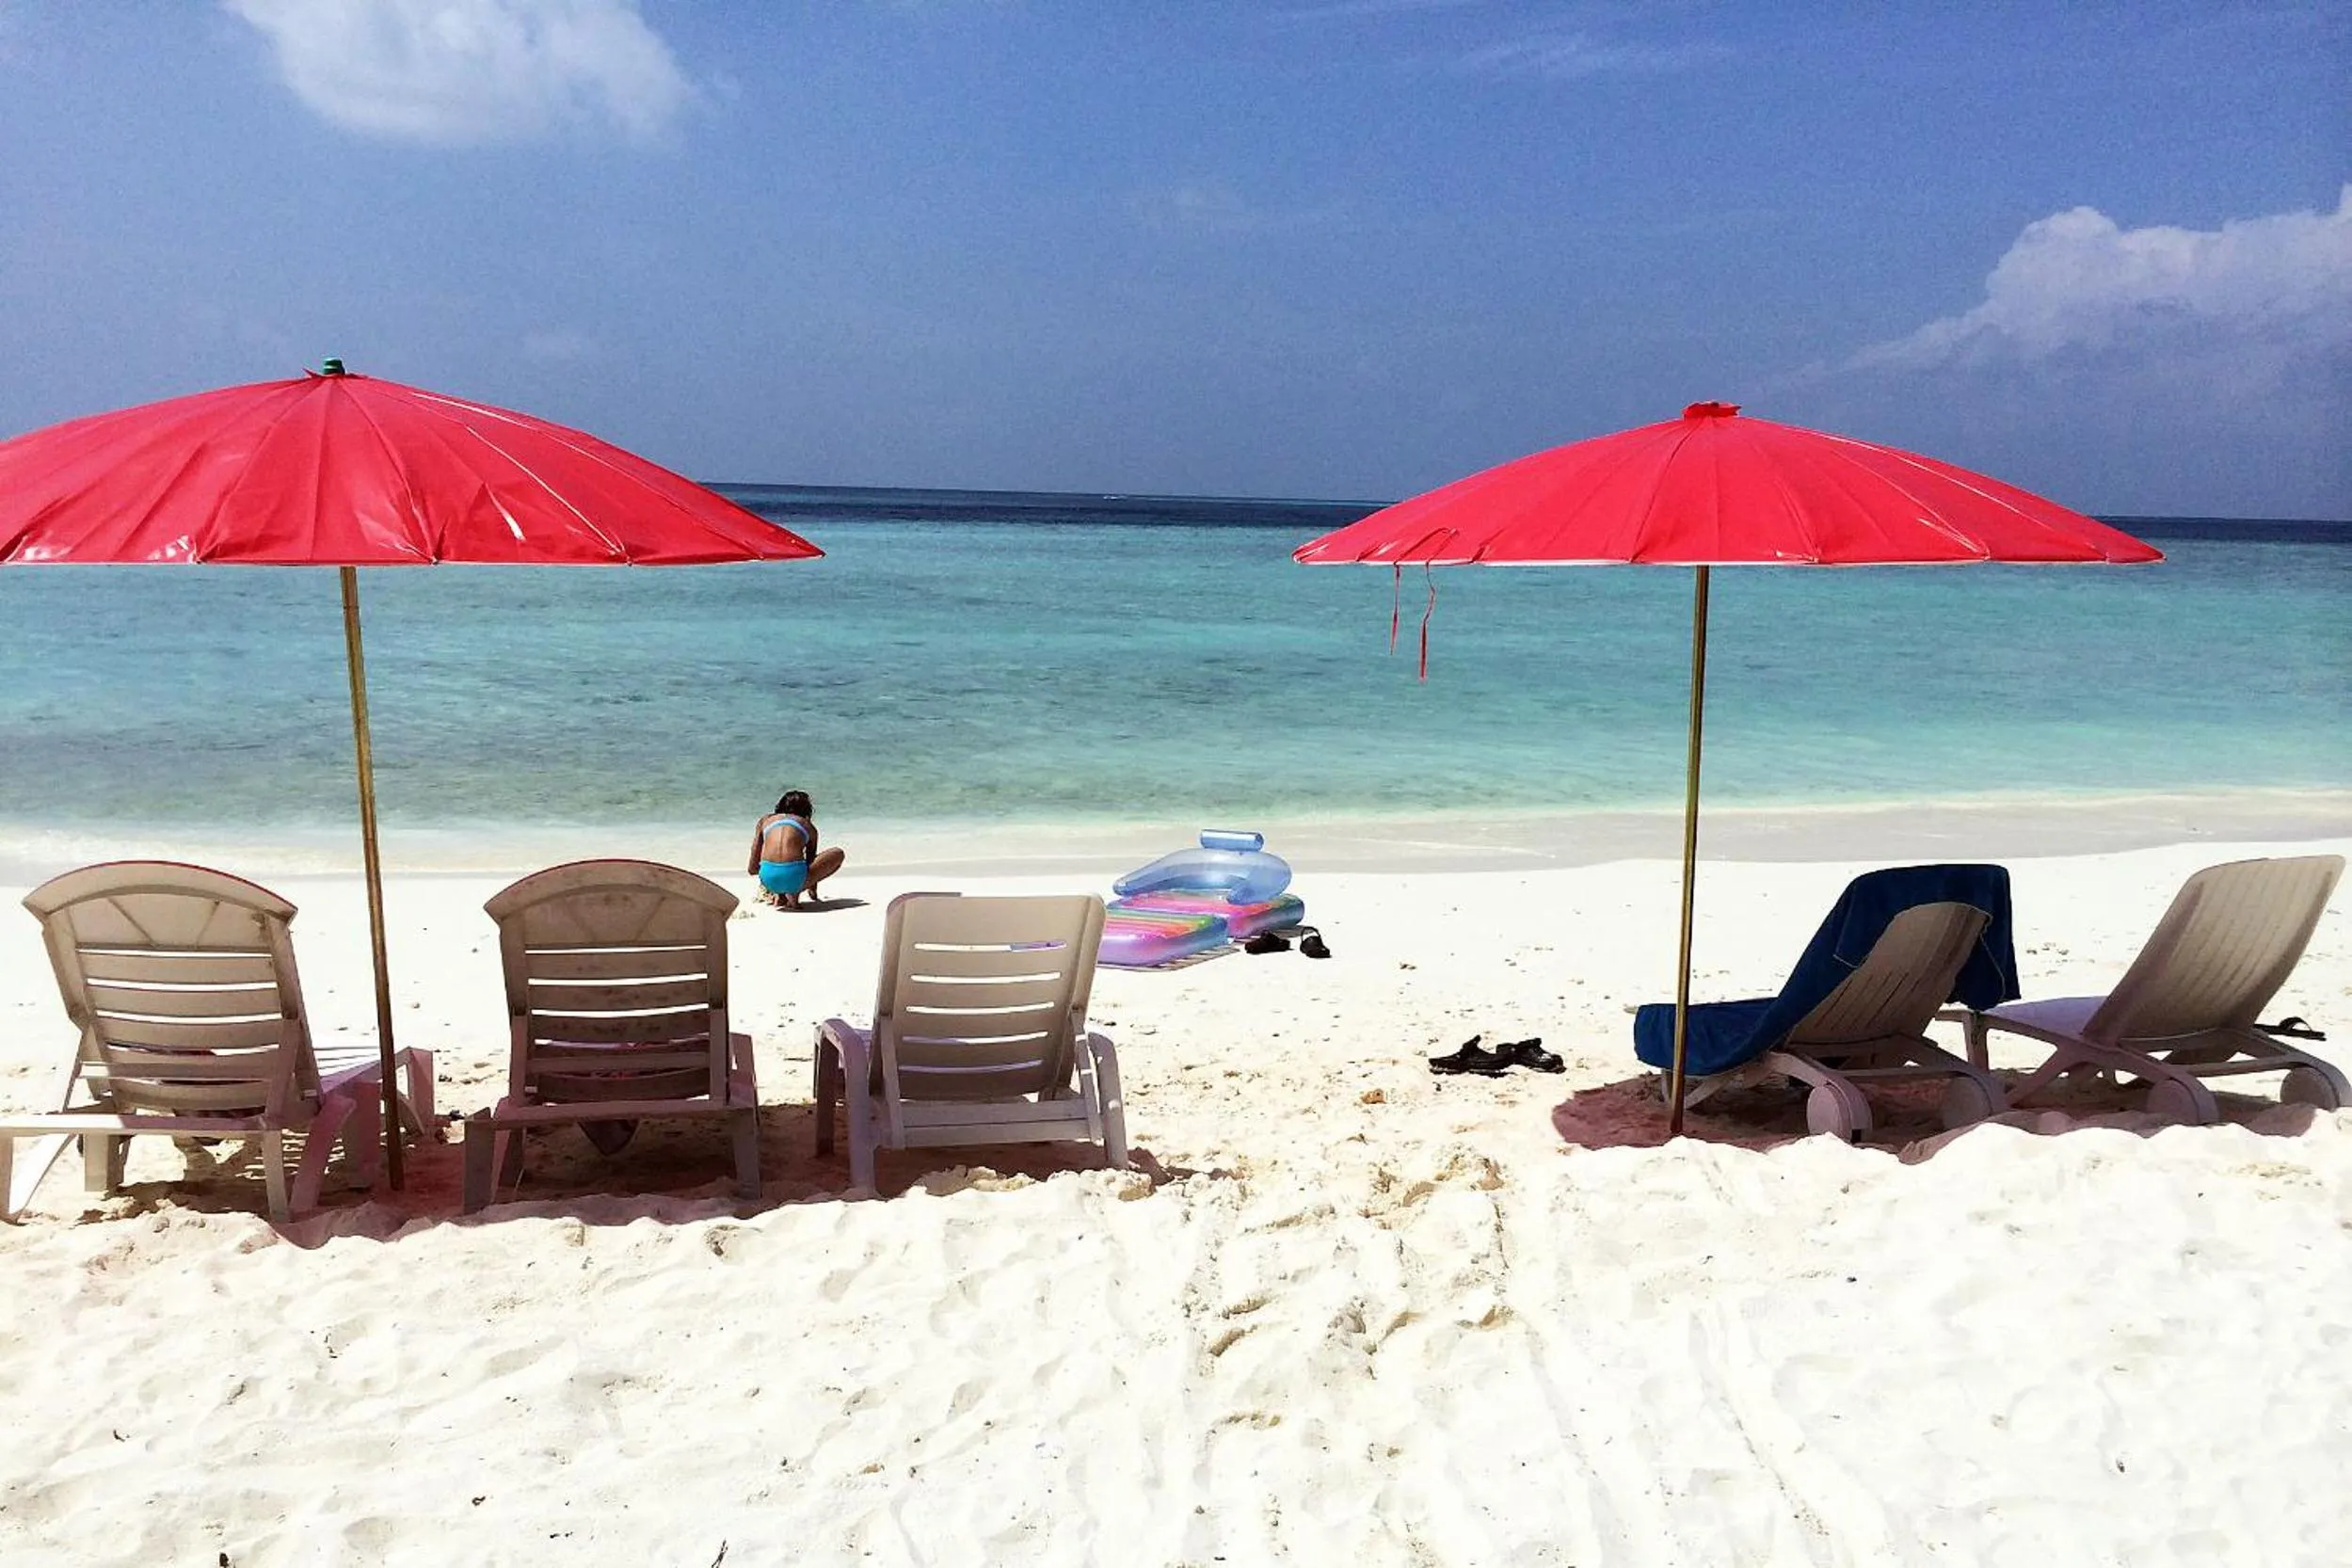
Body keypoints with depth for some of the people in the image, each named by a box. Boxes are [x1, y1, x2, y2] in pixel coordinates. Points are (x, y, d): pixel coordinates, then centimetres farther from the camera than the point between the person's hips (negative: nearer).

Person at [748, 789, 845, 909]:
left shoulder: (765, 820, 26)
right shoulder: (809, 826, 24)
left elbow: (752, 868, 23)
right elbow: (811, 862, 38)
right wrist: (813, 890, 56)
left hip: (768, 878, 4)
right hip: (795, 877, -4)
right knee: (838, 854, 23)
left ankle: (779, 895, 14)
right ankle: (795, 892, 6)